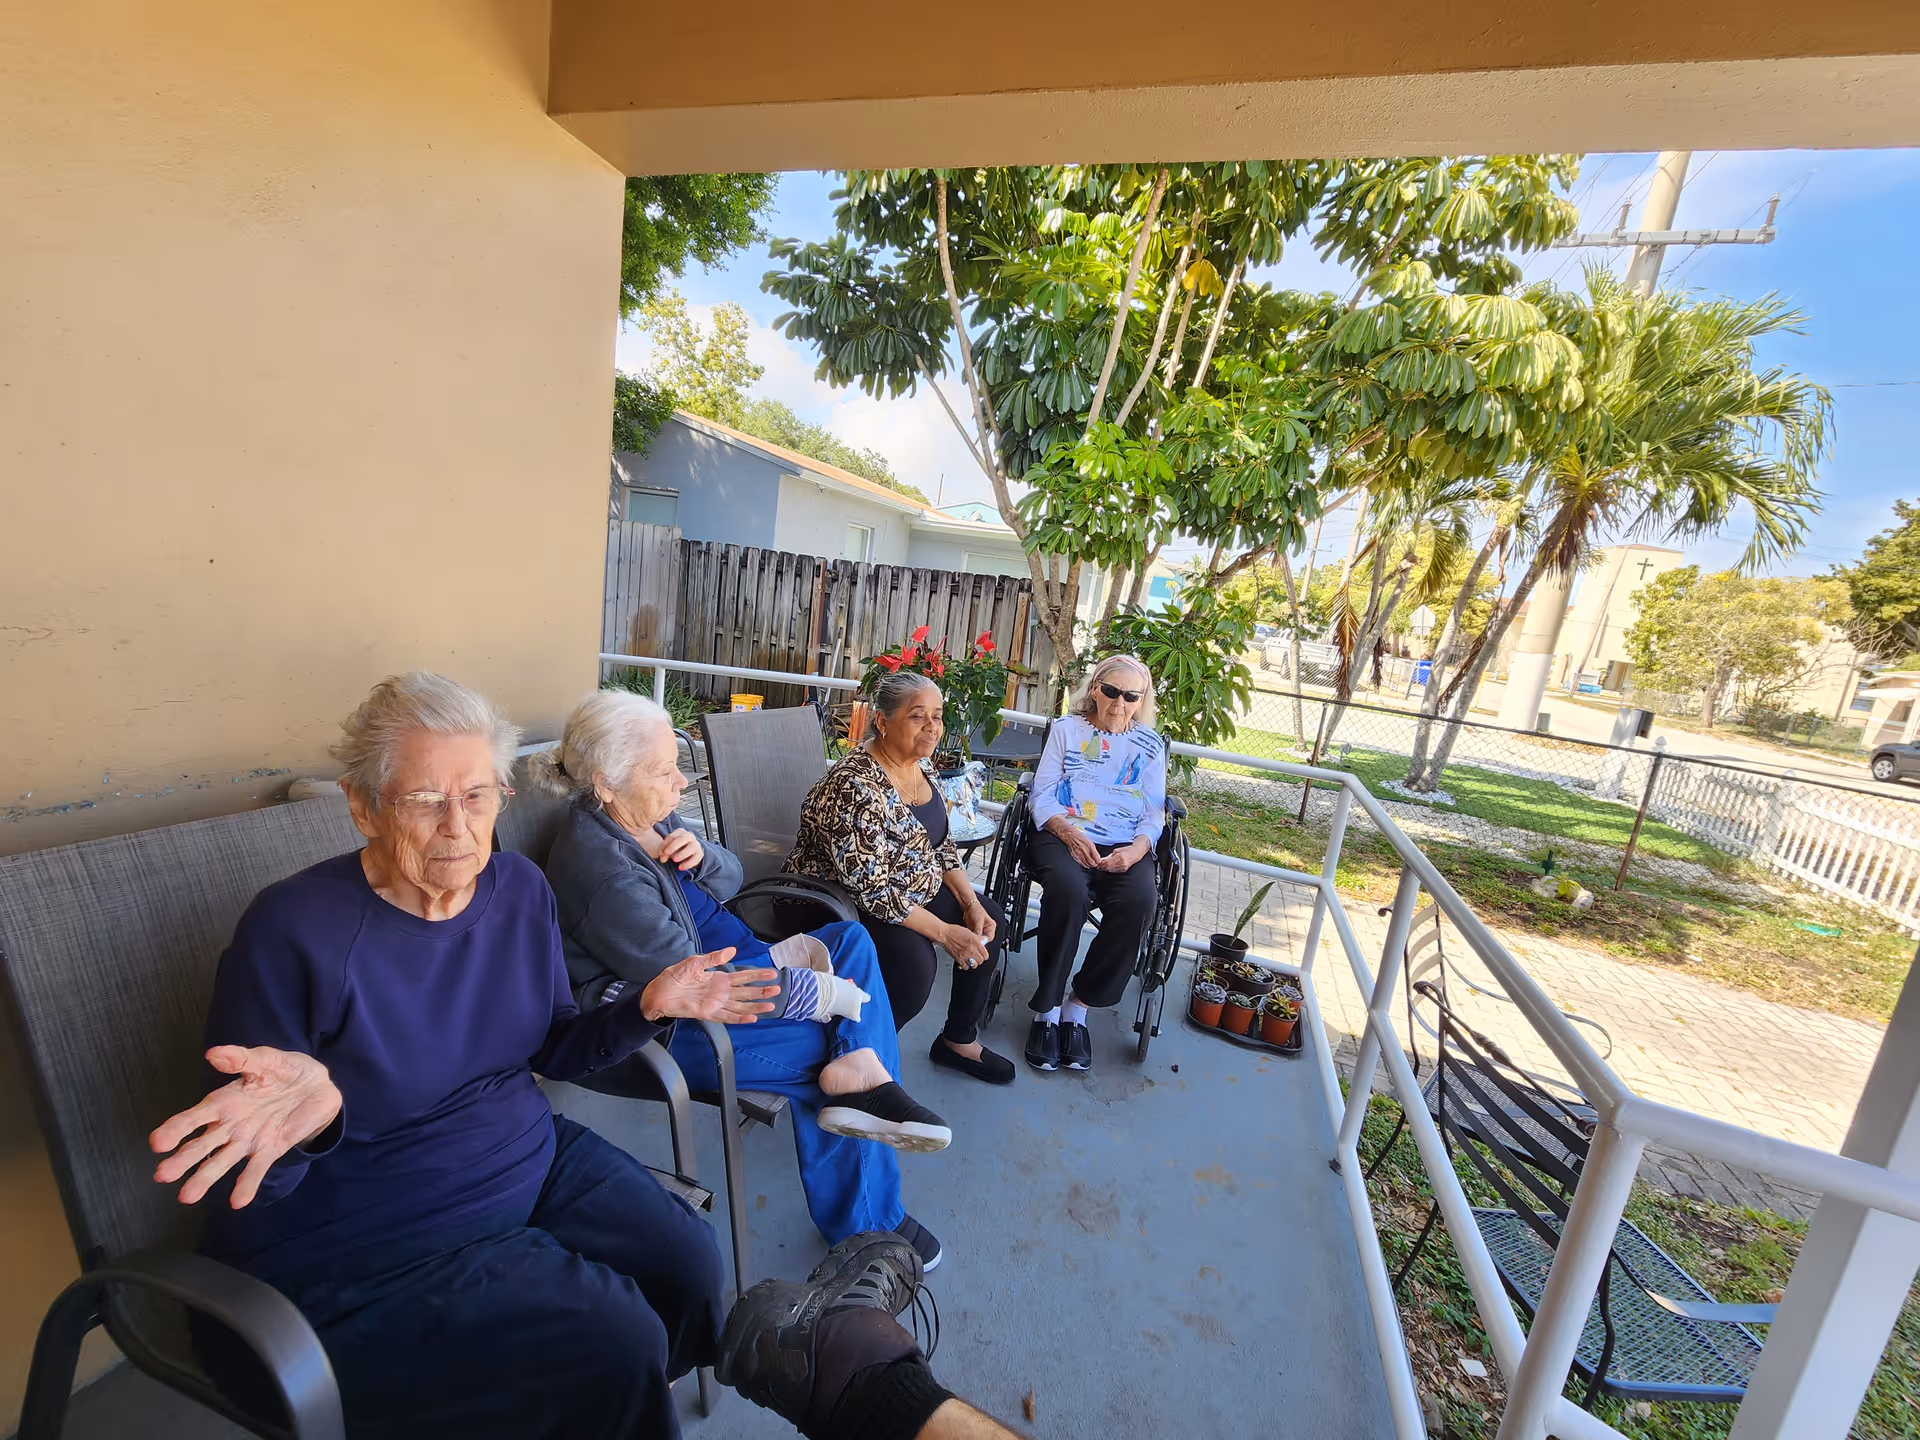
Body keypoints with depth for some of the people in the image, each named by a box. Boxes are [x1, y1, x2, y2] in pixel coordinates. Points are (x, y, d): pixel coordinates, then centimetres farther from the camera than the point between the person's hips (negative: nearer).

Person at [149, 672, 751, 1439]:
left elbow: (553, 1048, 4)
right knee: (611, 1346, -15)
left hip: (530, 1159, 6)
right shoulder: (293, 930, -22)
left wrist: (649, 1006, -12)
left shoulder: (519, 887, -5)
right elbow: (241, 1162, -15)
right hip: (360, 1236, -5)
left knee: (688, 1262, -3)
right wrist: (310, 1111, -38)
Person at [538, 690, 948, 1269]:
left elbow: (731, 879, 11)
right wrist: (827, 989, -24)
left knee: (850, 939, -5)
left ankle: (860, 1074, -20)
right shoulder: (599, 869, -29)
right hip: (659, 1033, -9)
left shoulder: (649, 817, -1)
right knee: (823, 1044, -16)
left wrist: (702, 855, -15)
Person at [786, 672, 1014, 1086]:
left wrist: (971, 903, -4)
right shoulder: (856, 786, -29)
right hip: (843, 904, -9)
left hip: (911, 889, 10)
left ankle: (959, 1039, 21)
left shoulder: (920, 765, -1)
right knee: (914, 960, -31)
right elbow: (870, 889, -29)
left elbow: (940, 845, 9)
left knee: (990, 921, 3)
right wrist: (944, 932, -25)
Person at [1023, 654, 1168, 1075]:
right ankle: (1047, 1011, -19)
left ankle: (1078, 1008, -15)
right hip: (1063, 836, -1)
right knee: (1067, 888, -35)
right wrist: (1070, 833, -15)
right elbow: (1043, 794, 5)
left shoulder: (1151, 745, 19)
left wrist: (1136, 849, -11)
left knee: (1139, 901, -31)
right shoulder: (1066, 728, 15)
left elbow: (1154, 815, 12)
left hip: (1124, 848, 2)